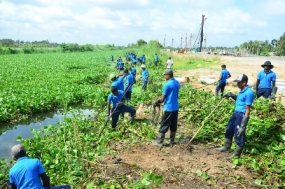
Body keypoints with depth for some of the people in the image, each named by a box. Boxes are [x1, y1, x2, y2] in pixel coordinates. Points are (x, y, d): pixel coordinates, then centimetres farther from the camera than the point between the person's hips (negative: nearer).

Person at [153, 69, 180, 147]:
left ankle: (159, 142, 9)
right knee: (173, 126, 12)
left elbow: (163, 98, -15)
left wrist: (157, 102, 4)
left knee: (164, 125, 1)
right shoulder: (177, 83, 7)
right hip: (176, 107, 7)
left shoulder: (167, 84, -18)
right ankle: (172, 142, 19)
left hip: (169, 108, -7)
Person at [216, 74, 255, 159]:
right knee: (229, 130, 23)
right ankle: (226, 147, 44)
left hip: (242, 116, -10)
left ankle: (237, 154, 23)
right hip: (236, 113, 10)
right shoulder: (242, 90, 5)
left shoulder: (248, 93, -23)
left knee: (239, 135, 5)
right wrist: (232, 95, 8)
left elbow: (248, 110, -23)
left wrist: (243, 125, -24)